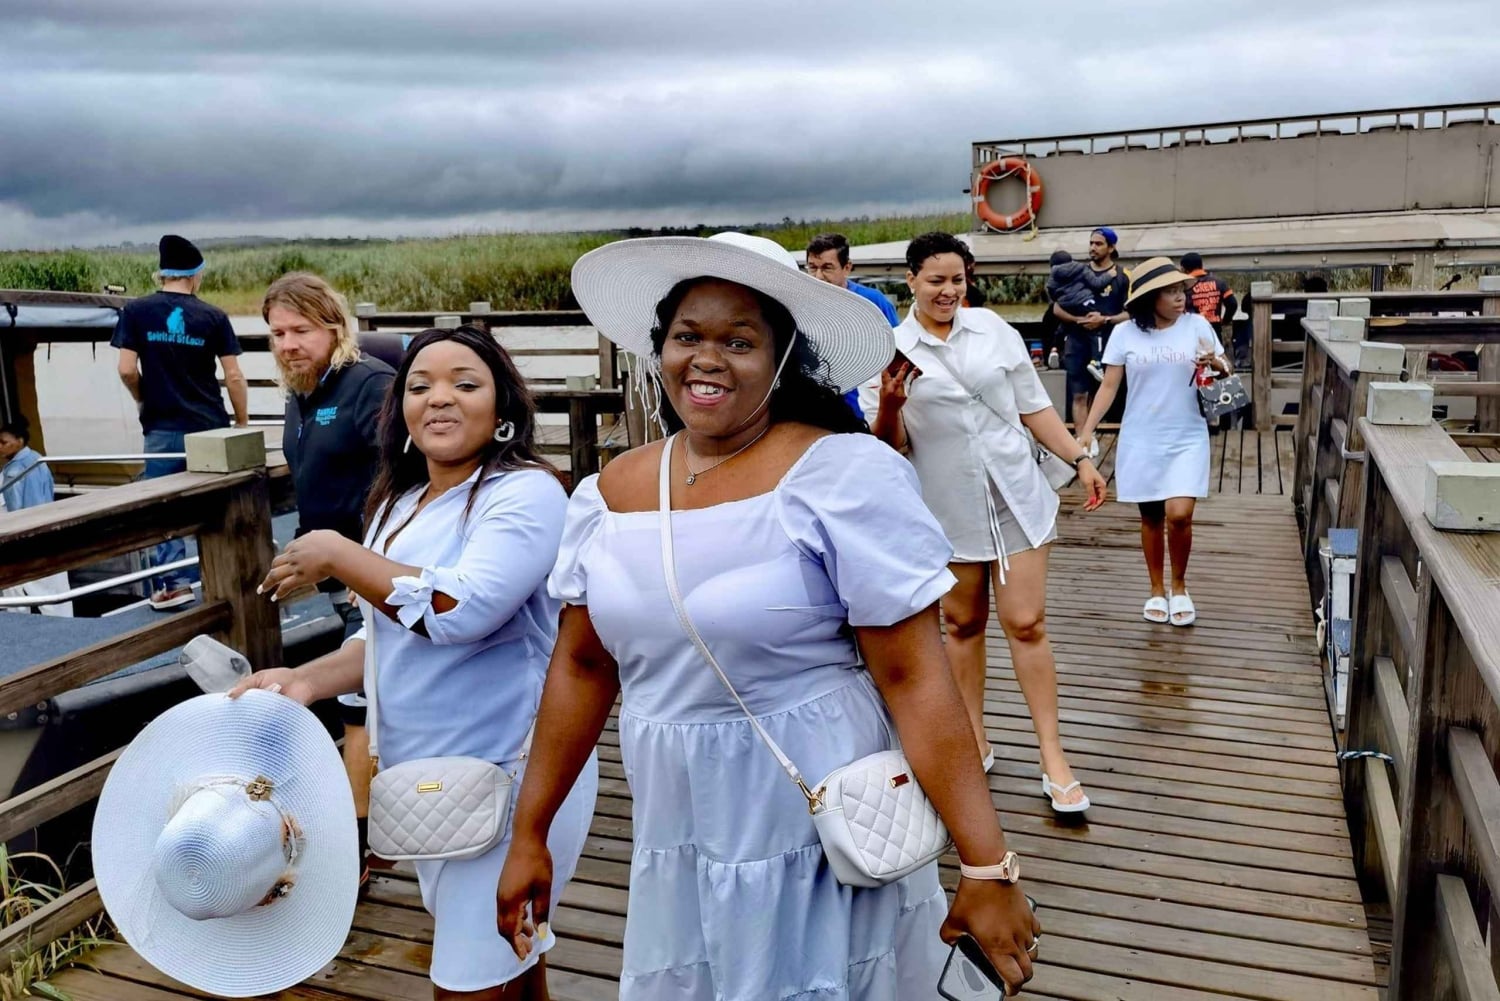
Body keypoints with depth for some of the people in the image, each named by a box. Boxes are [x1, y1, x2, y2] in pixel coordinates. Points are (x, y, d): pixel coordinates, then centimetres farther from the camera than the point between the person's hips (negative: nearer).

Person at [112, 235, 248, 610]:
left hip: (163, 428, -1)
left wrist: (145, 402, 13)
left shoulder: (136, 311, 0)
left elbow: (127, 370, -6)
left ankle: (173, 584, 7)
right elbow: (234, 377, -2)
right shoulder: (213, 316, 0)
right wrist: (243, 424, 8)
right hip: (211, 426, 1)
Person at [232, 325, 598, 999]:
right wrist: (306, 681, 2)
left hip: (509, 775, -8)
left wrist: (337, 555, -17)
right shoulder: (397, 506, 10)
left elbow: (459, 609, -29)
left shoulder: (526, 493, -15)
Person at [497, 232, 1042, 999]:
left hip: (822, 844, -4)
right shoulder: (608, 495, 0)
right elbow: (582, 668, 8)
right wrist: (529, 835, 10)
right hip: (678, 847, 5)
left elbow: (914, 678, -17)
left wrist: (986, 868, -17)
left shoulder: (846, 476, -16)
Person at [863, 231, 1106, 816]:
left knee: (1026, 623, -1)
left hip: (1016, 497, 1)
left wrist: (1080, 460, 4)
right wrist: (889, 406, -23)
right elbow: (886, 446, -3)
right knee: (963, 624, 10)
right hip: (948, 509, -1)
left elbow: (1033, 406, 9)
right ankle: (975, 744, 27)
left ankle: (1053, 761, 6)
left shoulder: (991, 328, 2)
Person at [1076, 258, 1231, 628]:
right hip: (1141, 440, 0)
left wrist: (1214, 362, -16)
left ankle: (1179, 586, 12)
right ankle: (1157, 590, 26)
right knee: (1151, 517, 8)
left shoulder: (1197, 325, -1)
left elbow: (1226, 371, 8)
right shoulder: (1124, 333, -3)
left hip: (1187, 439, 0)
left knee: (1179, 515, -12)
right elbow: (1109, 386, 0)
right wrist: (1086, 431, -8)